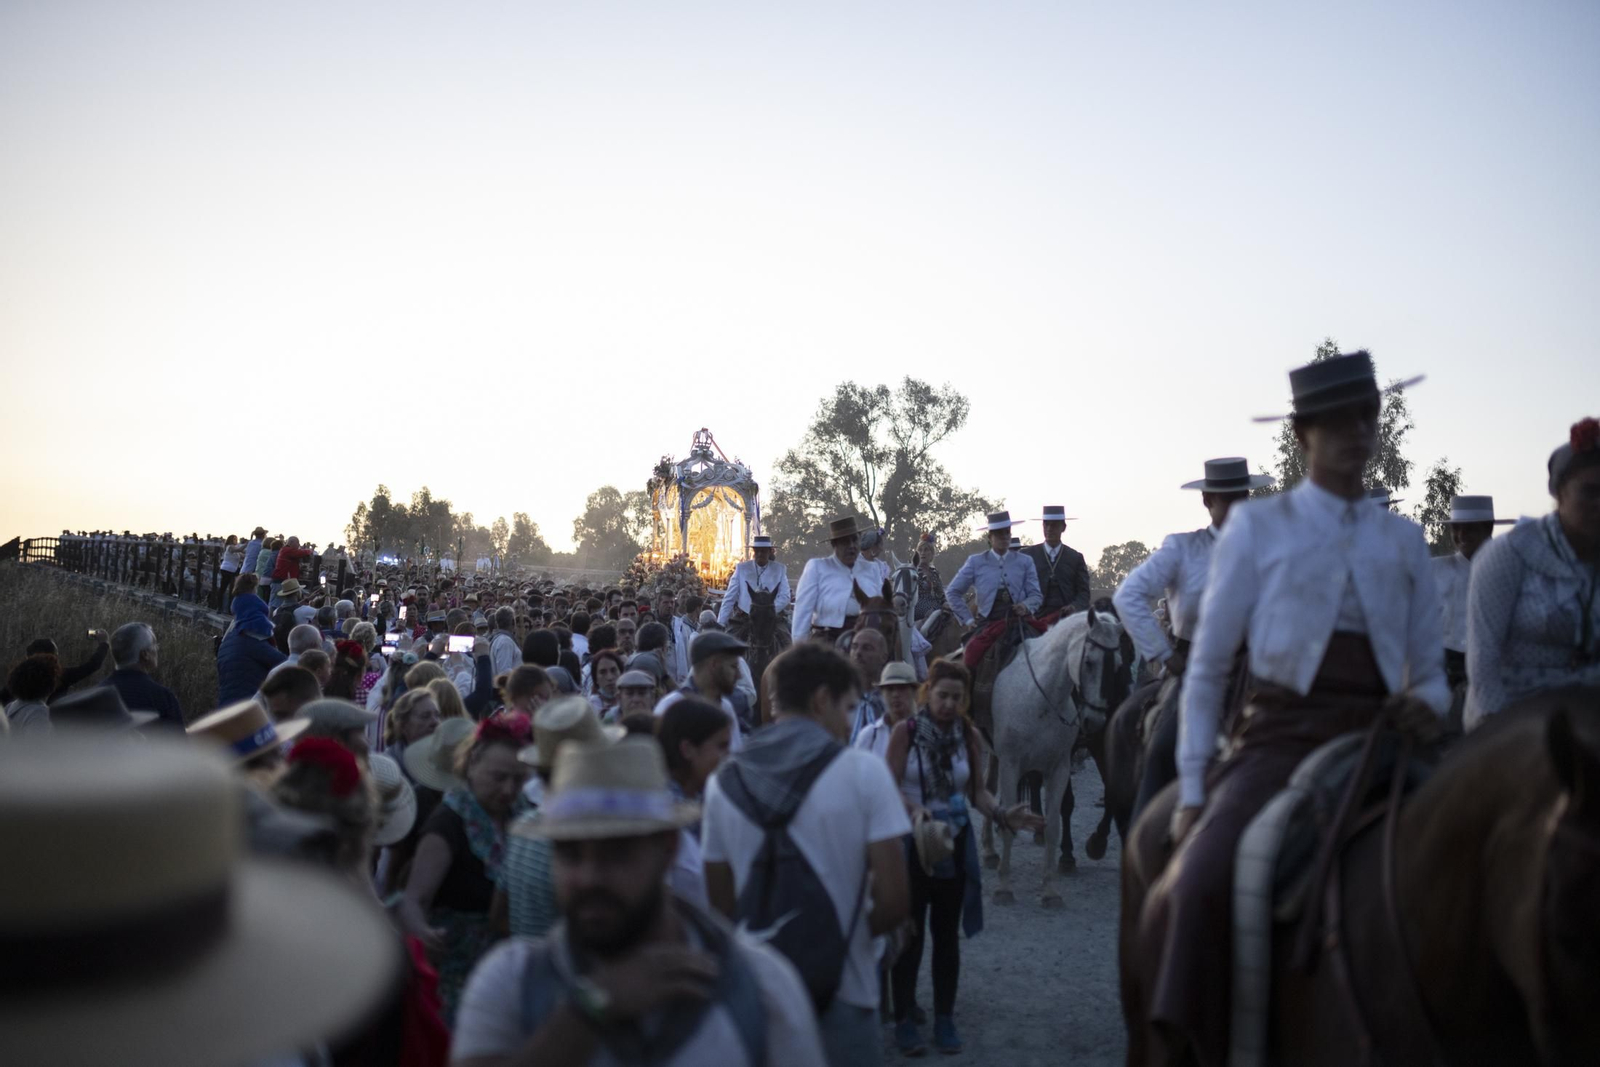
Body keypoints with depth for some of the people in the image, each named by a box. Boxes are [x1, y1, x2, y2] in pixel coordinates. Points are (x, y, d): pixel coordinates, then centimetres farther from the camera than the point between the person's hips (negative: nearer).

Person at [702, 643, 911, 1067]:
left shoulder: (724, 781, 2)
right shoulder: (862, 770, -10)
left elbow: (721, 905, 5)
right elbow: (893, 901, -13)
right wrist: (849, 932, 6)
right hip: (840, 994, -3)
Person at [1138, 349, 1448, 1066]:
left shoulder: (1404, 540, 17)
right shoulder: (1257, 527, 7)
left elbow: (1429, 670, 20)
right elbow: (1207, 666, 6)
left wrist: (1429, 704, -5)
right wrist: (1191, 790, -1)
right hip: (1282, 736, -3)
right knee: (1202, 882, -29)